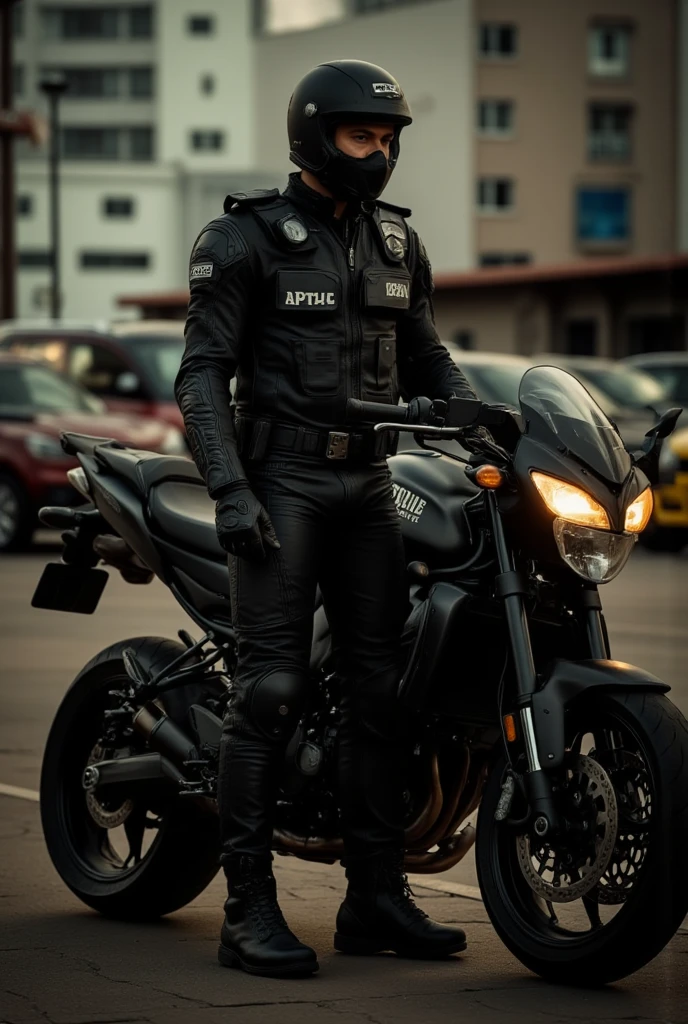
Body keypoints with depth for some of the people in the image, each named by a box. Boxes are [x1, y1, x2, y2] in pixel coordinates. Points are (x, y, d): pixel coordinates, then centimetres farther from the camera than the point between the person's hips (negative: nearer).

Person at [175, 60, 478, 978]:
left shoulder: (396, 243, 14)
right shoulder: (245, 239, -4)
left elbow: (423, 360, 20)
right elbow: (203, 374, -7)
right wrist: (229, 491, -18)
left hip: (368, 484, 6)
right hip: (280, 484, -6)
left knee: (381, 687, 4)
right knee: (271, 689, -11)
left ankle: (376, 899, 10)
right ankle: (250, 911, -9)